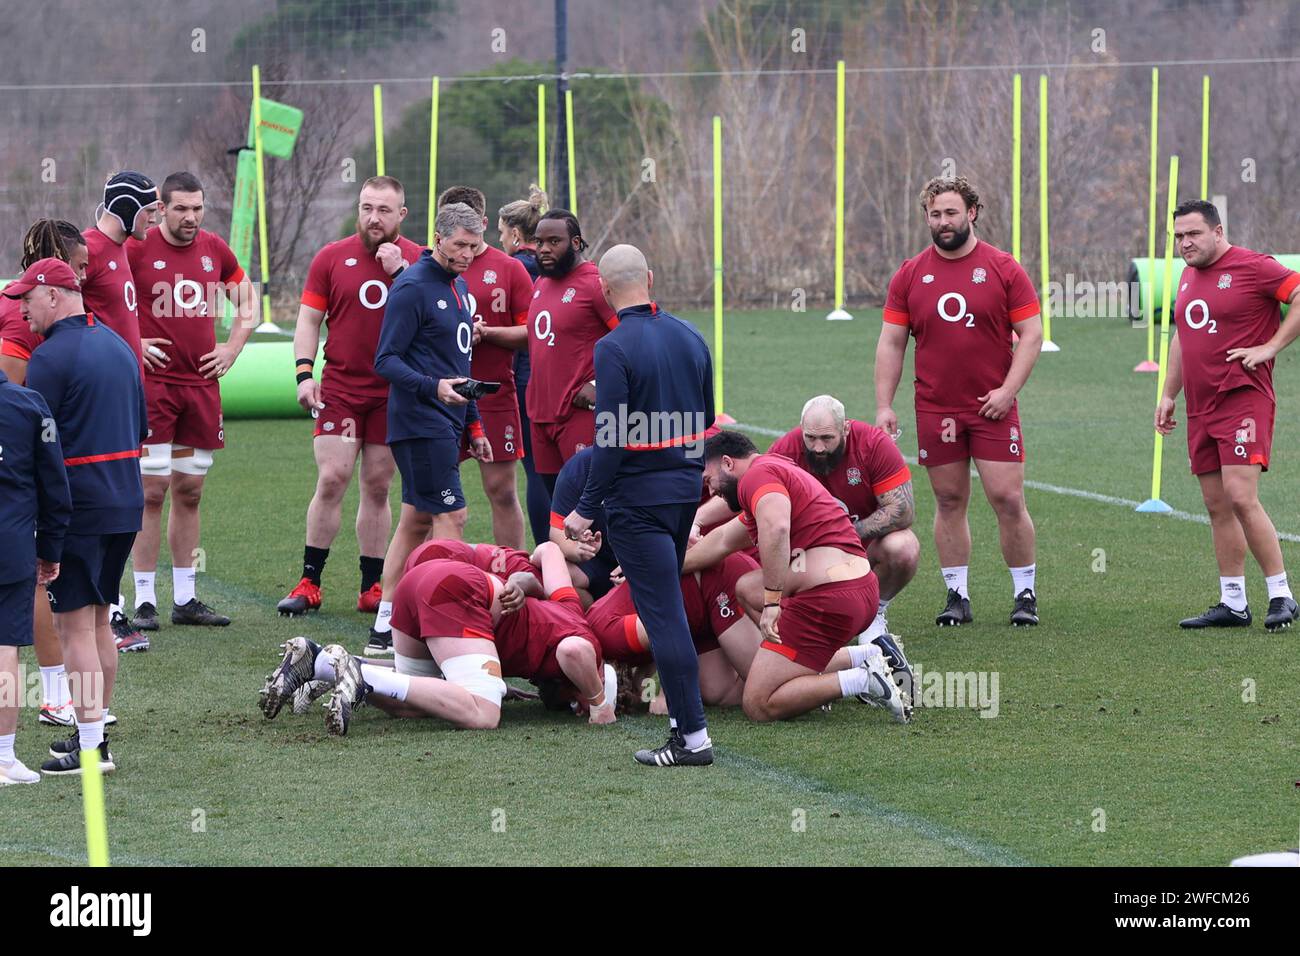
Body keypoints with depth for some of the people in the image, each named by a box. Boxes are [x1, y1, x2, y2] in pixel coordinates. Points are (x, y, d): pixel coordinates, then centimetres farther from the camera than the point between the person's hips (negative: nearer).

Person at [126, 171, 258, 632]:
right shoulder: (137, 248, -5)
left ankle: (185, 599, 15)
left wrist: (232, 349, 14)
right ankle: (144, 600, -4)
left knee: (189, 491, 9)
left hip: (202, 383, 5)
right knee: (152, 490, -7)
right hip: (153, 382, -5)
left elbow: (246, 298, 25)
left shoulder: (215, 249, 10)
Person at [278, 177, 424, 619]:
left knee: (378, 487, 5)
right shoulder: (331, 258, 5)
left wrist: (400, 272, -15)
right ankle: (309, 582, -2)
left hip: (394, 392, 1)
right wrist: (304, 373, -6)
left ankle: (372, 587, 10)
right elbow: (309, 318, 6)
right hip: (340, 388, -1)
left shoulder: (417, 260, 4)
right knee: (332, 479, -9)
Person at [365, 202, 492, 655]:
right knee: (450, 517, -11)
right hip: (422, 424, -9)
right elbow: (386, 361, -15)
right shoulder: (413, 287, -12)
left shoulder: (458, 286, 16)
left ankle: (384, 629, 13)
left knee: (415, 520, 10)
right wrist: (434, 387, -29)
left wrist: (472, 425, 23)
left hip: (445, 422, 9)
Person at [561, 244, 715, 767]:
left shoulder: (614, 348, -15)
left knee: (663, 613, -7)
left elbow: (612, 438, -18)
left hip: (639, 495, -7)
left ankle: (693, 736, -9)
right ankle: (680, 716, 28)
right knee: (667, 603, 21)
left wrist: (587, 508, -13)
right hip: (687, 488, 7)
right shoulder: (690, 337, 7)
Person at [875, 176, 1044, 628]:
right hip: (934, 411, 2)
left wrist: (1008, 390, -11)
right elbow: (891, 342, 8)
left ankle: (1025, 593, 6)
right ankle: (957, 595, 12)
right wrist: (884, 405, 1)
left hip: (992, 408, -2)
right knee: (949, 502, 6)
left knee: (1008, 499, -5)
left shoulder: (1003, 269, -1)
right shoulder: (911, 275, 6)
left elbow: (1031, 333, -1)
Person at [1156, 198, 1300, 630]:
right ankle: (1233, 603, 12)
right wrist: (1168, 394, 23)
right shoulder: (1189, 276, 17)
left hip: (1244, 400, -8)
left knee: (1241, 497, -17)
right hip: (1200, 408, 8)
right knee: (1217, 506, 7)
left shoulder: (1254, 267, -8)